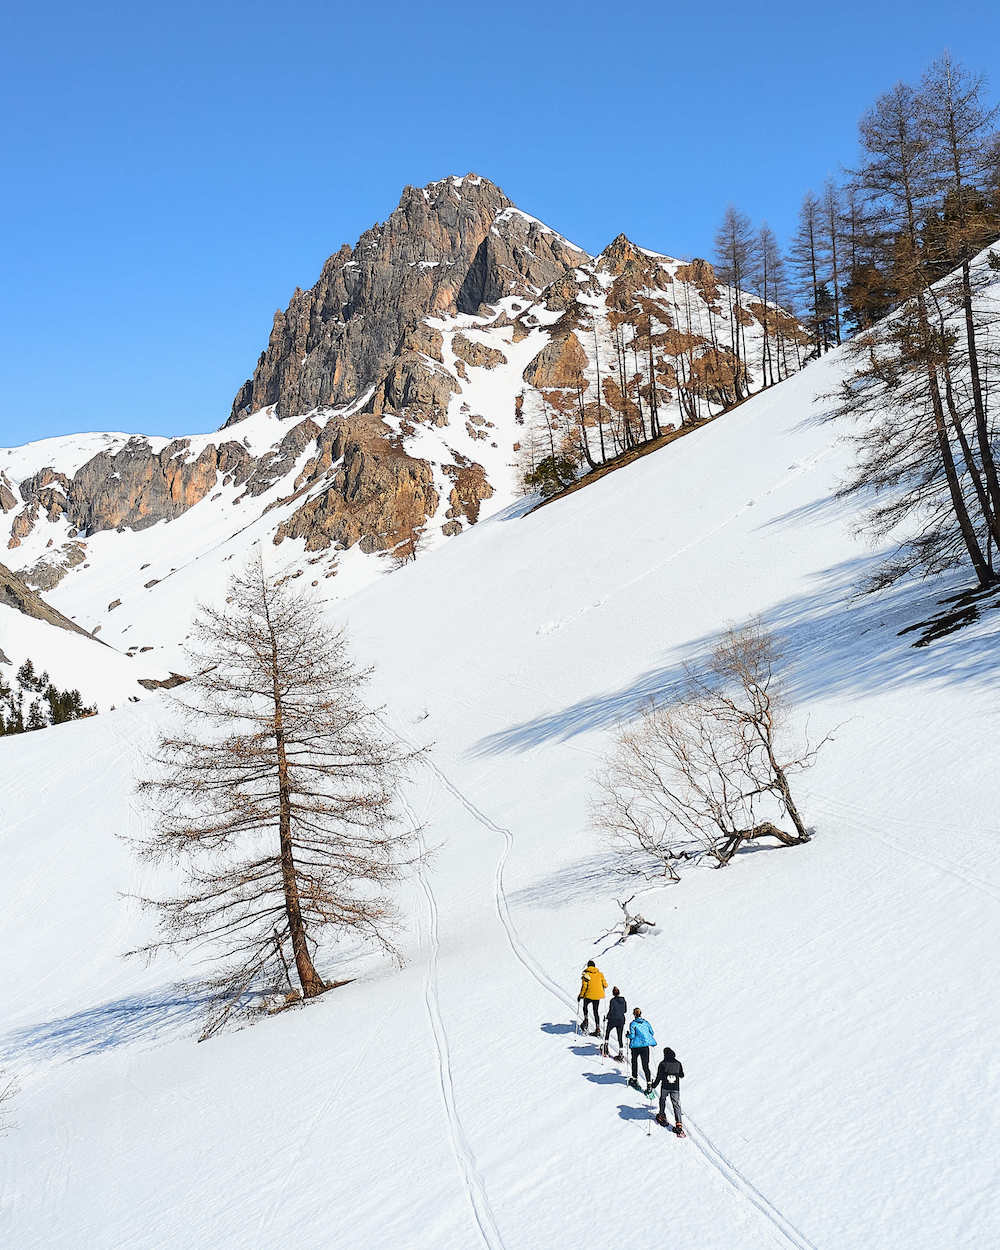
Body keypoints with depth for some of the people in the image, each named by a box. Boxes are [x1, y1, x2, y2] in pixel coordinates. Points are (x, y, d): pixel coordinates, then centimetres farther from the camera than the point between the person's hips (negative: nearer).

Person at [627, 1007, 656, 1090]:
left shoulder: (633, 1024, -8)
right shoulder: (646, 1022, 3)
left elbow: (632, 1036, -13)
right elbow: (652, 1032, 8)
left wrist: (628, 1035, 8)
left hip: (636, 1046, -2)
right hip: (645, 1045, 2)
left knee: (634, 1062, 24)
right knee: (645, 1065, 1)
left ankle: (635, 1079, 35)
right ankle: (649, 1084, -10)